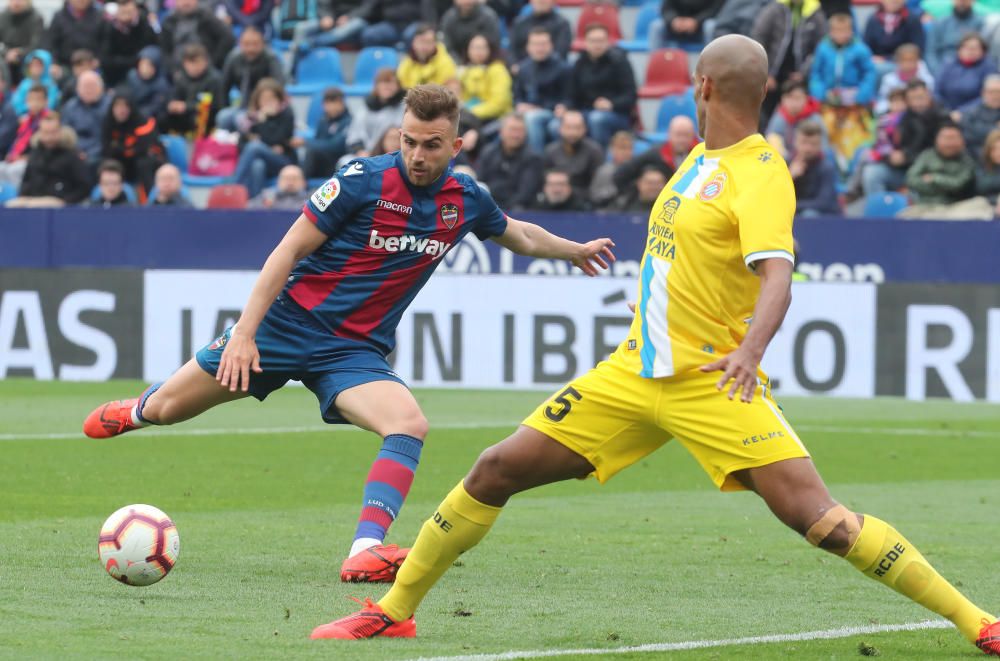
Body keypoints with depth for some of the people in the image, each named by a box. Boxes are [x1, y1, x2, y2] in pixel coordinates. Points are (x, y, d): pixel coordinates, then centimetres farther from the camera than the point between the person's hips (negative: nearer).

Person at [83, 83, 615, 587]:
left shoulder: (465, 201, 0)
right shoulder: (363, 180, -15)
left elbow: (518, 235, 25)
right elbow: (291, 249, -12)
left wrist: (575, 250, 33)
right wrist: (245, 331, -17)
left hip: (355, 351, 3)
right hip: (288, 323, -3)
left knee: (409, 424, -28)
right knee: (164, 410, 5)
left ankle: (366, 550, -34)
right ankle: (137, 410, 43)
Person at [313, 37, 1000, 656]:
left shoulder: (760, 172, -13)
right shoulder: (704, 157, 12)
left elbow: (777, 273, -28)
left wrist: (750, 350, -44)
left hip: (713, 381, -8)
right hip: (634, 372, 8)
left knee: (818, 516, -20)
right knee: (497, 470, 4)